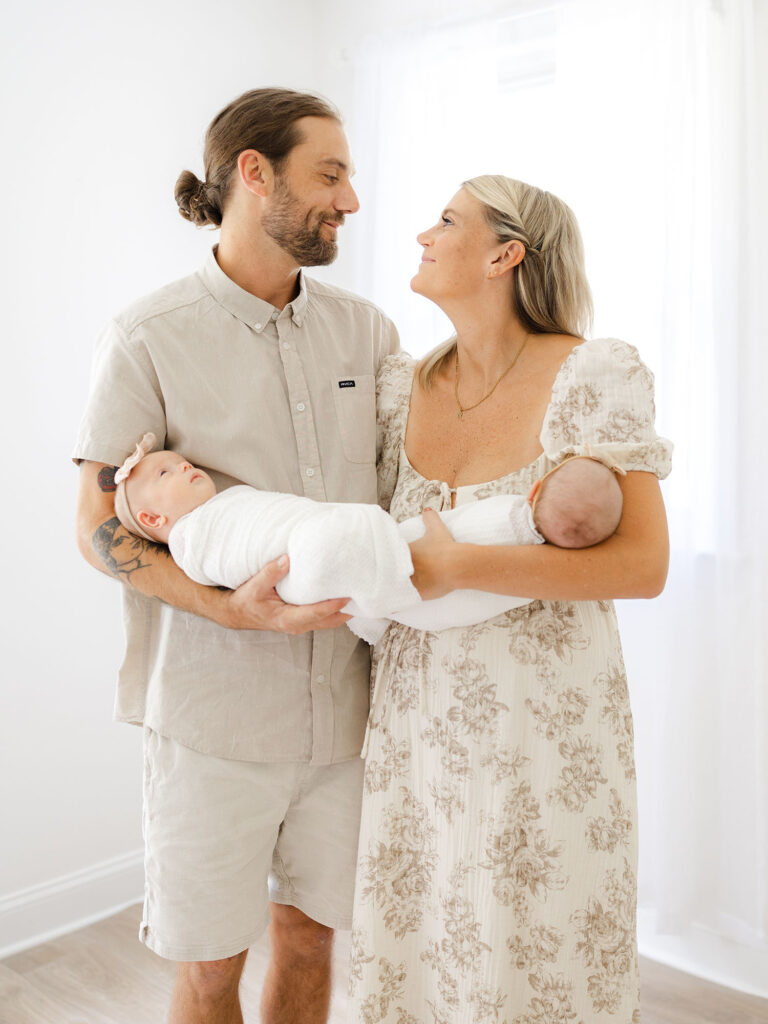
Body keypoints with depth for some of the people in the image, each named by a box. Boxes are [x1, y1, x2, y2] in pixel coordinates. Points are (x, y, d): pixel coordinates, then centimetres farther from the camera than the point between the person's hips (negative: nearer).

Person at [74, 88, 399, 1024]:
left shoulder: (365, 330, 6)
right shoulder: (148, 339, -7)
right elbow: (99, 530, -8)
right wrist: (232, 609, -22)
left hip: (344, 699, 4)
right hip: (217, 709, -4)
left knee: (308, 935, 19)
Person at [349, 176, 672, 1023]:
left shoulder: (596, 375, -11)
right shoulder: (401, 386, 4)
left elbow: (642, 565, -19)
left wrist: (459, 567, -24)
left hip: (544, 727, -4)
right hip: (417, 721, 4)